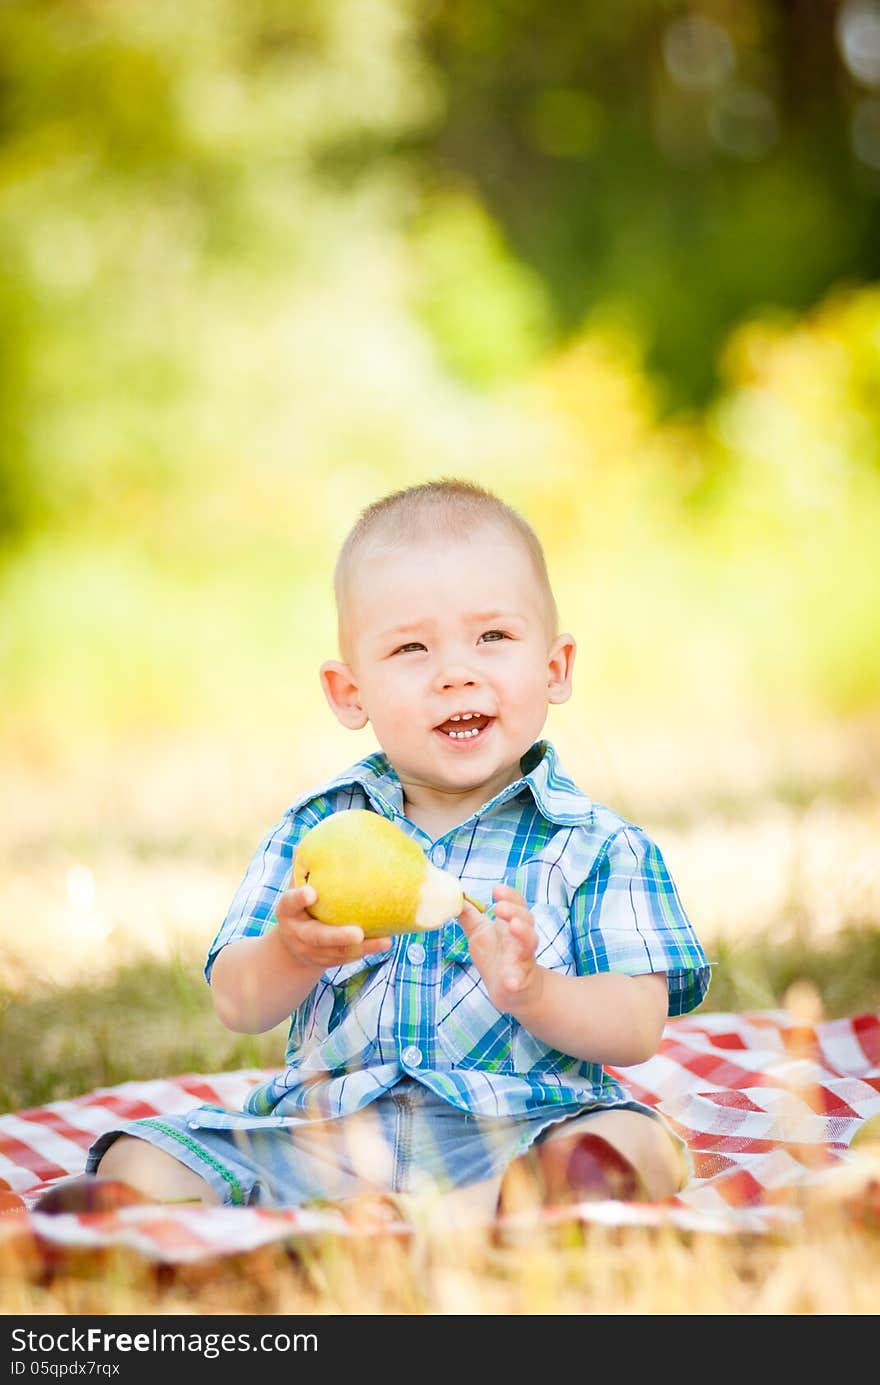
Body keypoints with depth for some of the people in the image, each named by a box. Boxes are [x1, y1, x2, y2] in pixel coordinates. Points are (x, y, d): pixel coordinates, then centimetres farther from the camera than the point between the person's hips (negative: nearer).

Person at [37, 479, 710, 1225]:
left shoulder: (600, 847, 4)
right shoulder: (315, 829, 11)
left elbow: (637, 1029, -2)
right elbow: (238, 1005, 5)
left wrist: (532, 994, -22)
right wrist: (293, 955, -18)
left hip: (513, 1127, -2)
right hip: (321, 1128, 2)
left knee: (639, 1146, -33)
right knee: (142, 1159, -17)